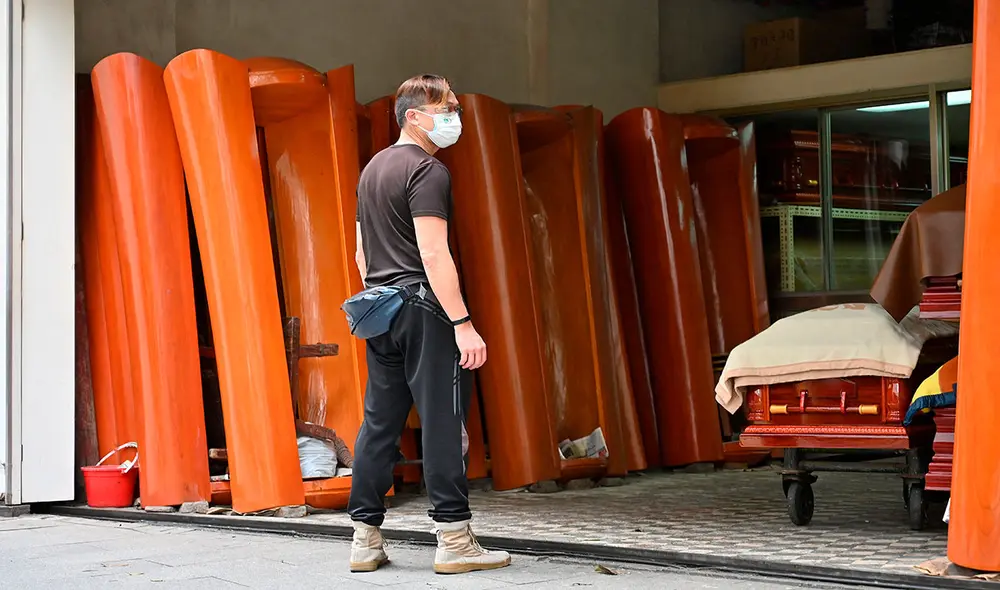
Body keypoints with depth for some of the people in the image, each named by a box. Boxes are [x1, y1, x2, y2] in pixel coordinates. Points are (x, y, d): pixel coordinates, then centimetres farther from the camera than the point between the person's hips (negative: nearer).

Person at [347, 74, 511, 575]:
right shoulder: (427, 171, -9)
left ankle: (366, 542, 12)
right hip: (422, 307, -9)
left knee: (380, 422, 9)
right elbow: (433, 254, -19)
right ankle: (454, 541, -4)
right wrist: (462, 323, -20)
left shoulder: (372, 169, 19)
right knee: (442, 422, -6)